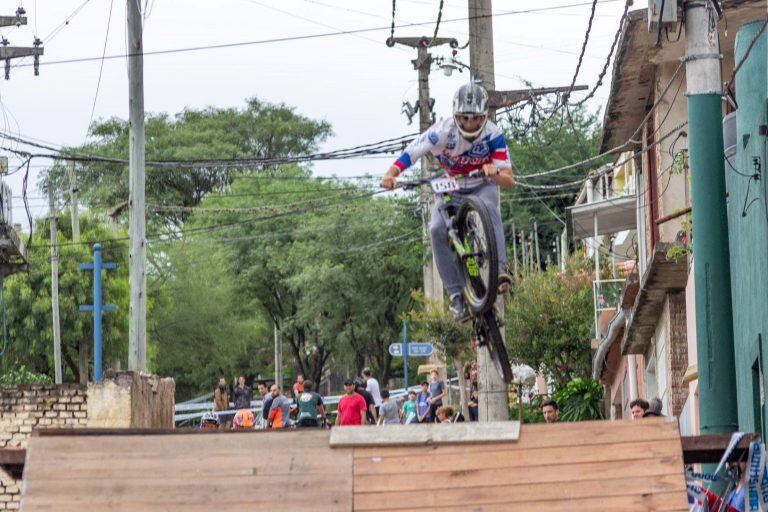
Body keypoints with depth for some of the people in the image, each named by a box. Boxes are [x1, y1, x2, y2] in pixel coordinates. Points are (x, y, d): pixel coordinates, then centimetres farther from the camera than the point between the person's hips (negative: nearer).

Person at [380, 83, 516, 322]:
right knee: (437, 229, -26)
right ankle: (456, 293, -20)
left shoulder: (492, 135, -24)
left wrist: (494, 172, -48)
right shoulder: (443, 131, -26)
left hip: (482, 187, -1)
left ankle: (499, 269, -39)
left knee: (487, 207, -37)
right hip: (450, 189, 1)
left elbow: (509, 181, -25)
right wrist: (391, 174, -52)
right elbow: (411, 153, -33)